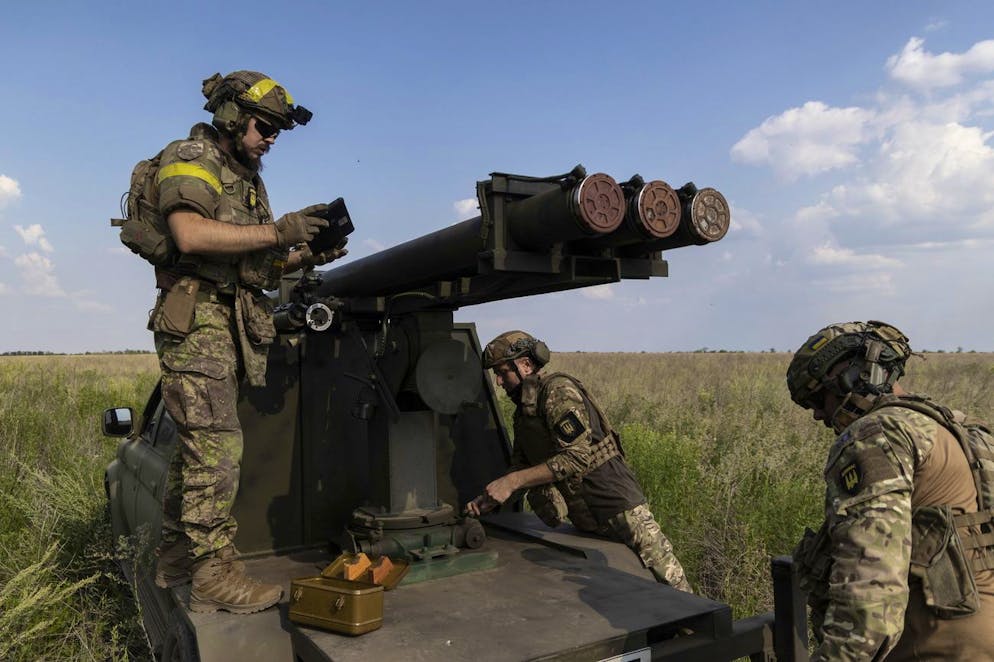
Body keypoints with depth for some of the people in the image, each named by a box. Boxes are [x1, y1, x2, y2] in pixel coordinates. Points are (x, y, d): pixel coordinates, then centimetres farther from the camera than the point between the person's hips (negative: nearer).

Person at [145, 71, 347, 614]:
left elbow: (253, 265, 21)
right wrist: (279, 231, -21)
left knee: (197, 447, 13)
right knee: (218, 446, -13)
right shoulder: (190, 159, -4)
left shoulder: (247, 180, 23)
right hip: (196, 319, -9)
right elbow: (191, 235, -23)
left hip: (233, 325, 9)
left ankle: (175, 559, 23)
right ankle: (213, 574, -7)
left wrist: (307, 257, 5)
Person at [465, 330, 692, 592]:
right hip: (584, 521, 9)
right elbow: (521, 465, 15)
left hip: (618, 506, -8)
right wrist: (489, 497, -3)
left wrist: (512, 481, -23)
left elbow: (577, 457, -23)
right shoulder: (522, 413, 13)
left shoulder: (559, 390, -15)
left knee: (672, 585, -3)